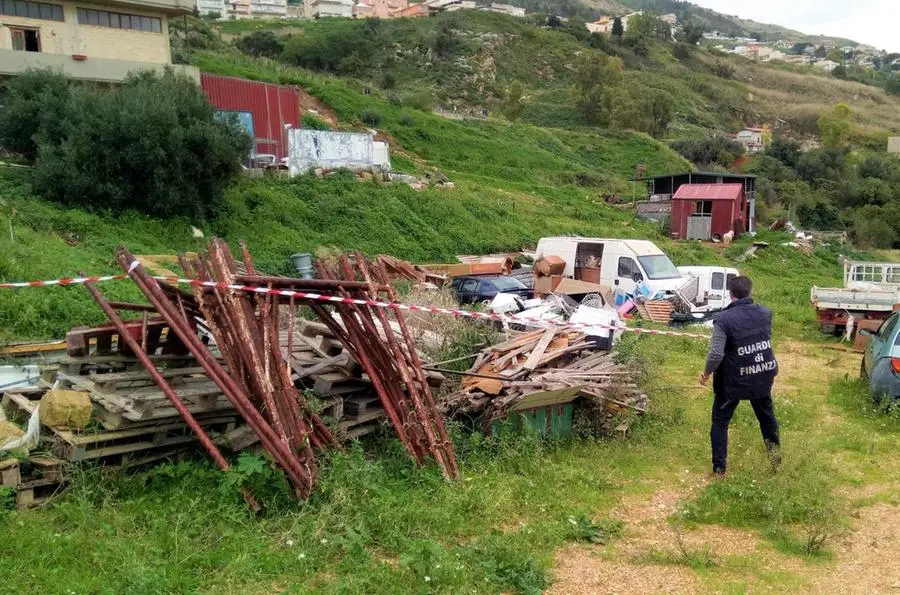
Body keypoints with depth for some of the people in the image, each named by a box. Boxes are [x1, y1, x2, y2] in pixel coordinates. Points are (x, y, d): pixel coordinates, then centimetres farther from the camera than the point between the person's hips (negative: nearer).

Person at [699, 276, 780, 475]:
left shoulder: (724, 319, -22)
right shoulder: (765, 313, -5)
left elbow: (716, 354, -28)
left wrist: (706, 373, -12)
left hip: (734, 380, -4)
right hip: (763, 376, 4)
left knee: (720, 421, 13)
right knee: (766, 413, 29)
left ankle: (719, 467, 17)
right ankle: (774, 448, 44)